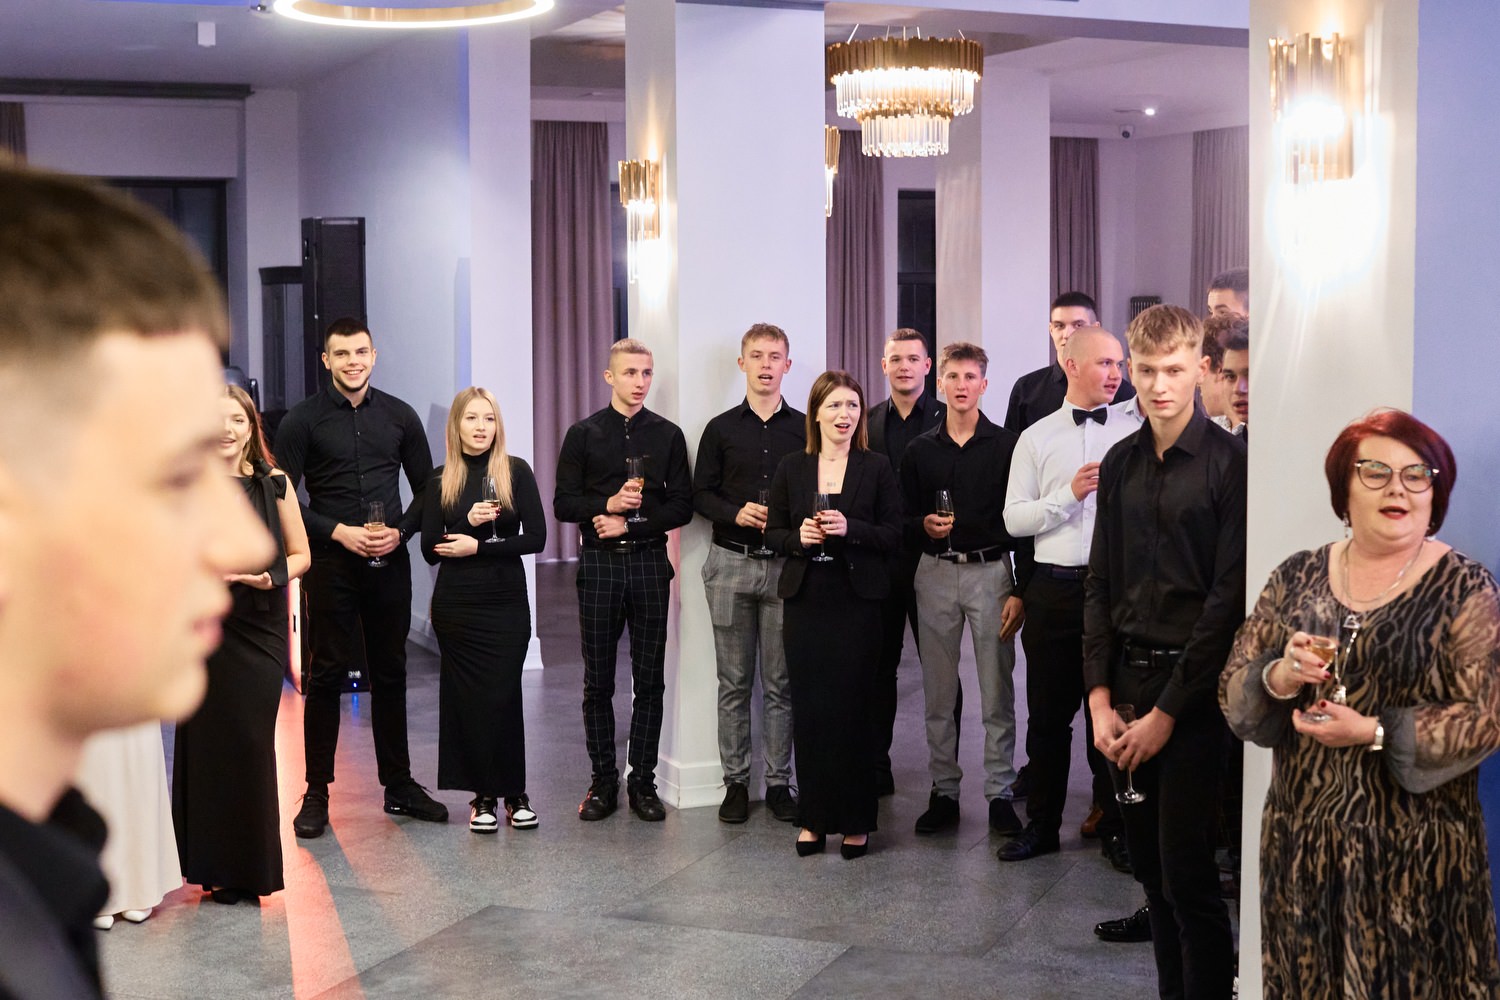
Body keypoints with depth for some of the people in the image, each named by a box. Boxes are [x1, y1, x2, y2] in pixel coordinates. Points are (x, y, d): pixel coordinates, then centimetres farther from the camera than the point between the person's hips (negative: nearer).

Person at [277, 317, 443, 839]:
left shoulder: (399, 416, 7)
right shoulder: (302, 420, -2)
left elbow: (426, 489, 12)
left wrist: (401, 531, -6)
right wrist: (339, 532, -14)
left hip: (389, 562, 3)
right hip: (330, 562, -3)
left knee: (390, 673, 10)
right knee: (327, 675, 0)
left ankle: (399, 785, 19)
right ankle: (316, 794, 8)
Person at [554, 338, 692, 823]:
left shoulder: (667, 435, 7)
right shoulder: (584, 433, 5)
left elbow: (682, 506, 3)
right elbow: (563, 503, 2)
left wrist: (632, 522, -9)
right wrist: (609, 504, -15)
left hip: (649, 560, 1)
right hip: (599, 563, 0)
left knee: (649, 678, 3)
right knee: (598, 680, 3)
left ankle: (643, 781, 11)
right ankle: (603, 780, 12)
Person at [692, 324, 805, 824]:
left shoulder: (803, 429, 7)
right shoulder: (720, 429, 7)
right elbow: (701, 494, 6)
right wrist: (736, 514, -12)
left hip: (786, 564, 0)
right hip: (731, 563, 0)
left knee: (780, 682, 3)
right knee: (734, 681, 5)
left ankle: (779, 783, 10)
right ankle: (735, 782, 12)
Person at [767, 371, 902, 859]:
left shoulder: (877, 468, 3)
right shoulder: (791, 469, 8)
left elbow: (893, 534, 1)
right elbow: (773, 532, 10)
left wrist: (850, 529, -15)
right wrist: (798, 537, -10)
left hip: (856, 602, -2)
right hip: (805, 600, 2)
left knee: (852, 707, -3)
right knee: (808, 707, 2)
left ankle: (855, 820, 7)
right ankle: (813, 816, 12)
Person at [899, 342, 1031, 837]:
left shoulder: (1006, 446, 0)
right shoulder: (920, 450, 9)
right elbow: (906, 517, 13)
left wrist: (1019, 590, -7)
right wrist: (925, 526, -10)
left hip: (991, 572, -3)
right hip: (936, 573, 3)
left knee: (997, 693, -1)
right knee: (938, 693, 6)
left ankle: (1000, 793, 7)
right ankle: (943, 791, 14)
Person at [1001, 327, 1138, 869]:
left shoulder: (1136, 432, 4)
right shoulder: (1036, 438, 7)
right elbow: (1015, 519, 2)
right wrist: (1070, 494, -9)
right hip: (1054, 587, 1)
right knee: (1047, 712, 10)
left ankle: (1115, 828, 19)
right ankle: (1042, 824, 22)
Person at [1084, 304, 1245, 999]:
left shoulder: (1227, 464, -9)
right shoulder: (1120, 465, 8)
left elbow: (1228, 599, -12)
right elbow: (1100, 586, 10)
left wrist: (1167, 712, -11)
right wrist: (1101, 699, 1)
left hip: (1192, 687, -5)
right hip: (1125, 680, 6)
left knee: (1187, 875, -4)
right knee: (1149, 865, 12)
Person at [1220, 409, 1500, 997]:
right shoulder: (1296, 578, 5)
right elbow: (1233, 691, 5)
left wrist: (1375, 733, -19)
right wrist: (1280, 678, -16)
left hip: (1414, 846, -3)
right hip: (1302, 837, 3)